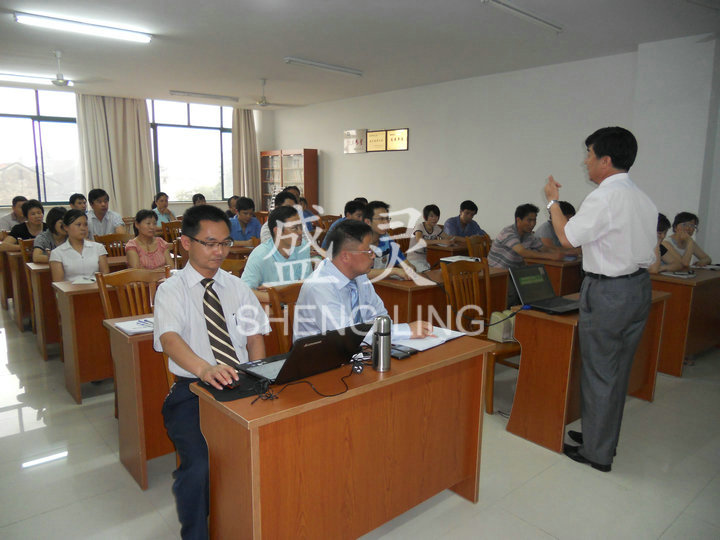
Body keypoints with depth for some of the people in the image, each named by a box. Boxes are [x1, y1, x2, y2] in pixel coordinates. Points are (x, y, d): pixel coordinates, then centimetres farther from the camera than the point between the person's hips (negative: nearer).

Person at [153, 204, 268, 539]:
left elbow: (255, 337, 8)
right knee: (199, 465, -27)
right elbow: (169, 338, -19)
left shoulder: (237, 287, 12)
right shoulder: (171, 291, -1)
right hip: (193, 390, -2)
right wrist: (205, 369, -40)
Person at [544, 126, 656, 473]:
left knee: (598, 373, 3)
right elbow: (651, 248, 12)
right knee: (618, 372, 19)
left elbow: (567, 238, -14)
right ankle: (604, 437, 35)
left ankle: (597, 453, 17)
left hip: (607, 292, -9)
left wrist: (553, 201, 0)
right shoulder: (643, 199, 10)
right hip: (639, 287, 9)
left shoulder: (604, 198, -19)